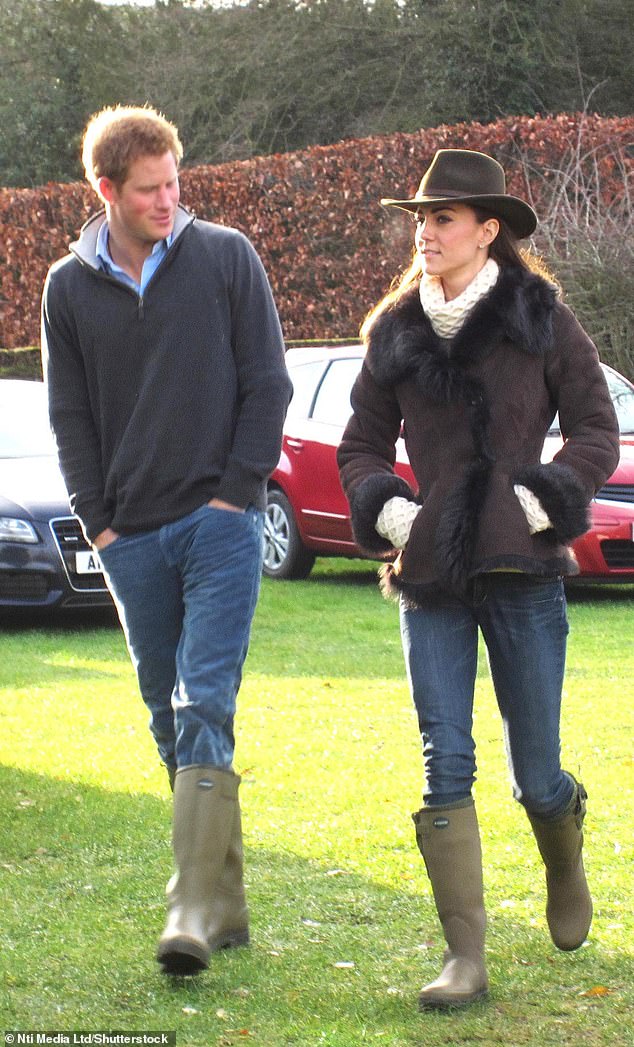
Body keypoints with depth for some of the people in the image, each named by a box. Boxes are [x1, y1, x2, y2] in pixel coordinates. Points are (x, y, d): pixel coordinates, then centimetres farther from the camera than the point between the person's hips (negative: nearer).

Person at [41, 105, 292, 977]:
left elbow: (268, 383, 2)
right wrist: (100, 520, 1)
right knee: (170, 724, 7)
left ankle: (193, 910, -19)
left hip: (220, 522, -3)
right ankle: (227, 906, 15)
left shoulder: (226, 257, 1)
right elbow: (70, 416, 11)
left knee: (204, 709, -14)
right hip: (131, 538, 3)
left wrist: (236, 491, -6)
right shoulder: (68, 287, 7)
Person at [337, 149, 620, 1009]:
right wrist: (386, 506, -2)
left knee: (537, 776, 3)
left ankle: (566, 872, 37)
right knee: (445, 766, -8)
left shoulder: (541, 320, 1)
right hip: (430, 577, 2)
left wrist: (547, 498, -9)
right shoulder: (395, 333, 9)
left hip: (522, 568, -2)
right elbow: (361, 445, 17)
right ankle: (465, 958, -6)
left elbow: (596, 427, 5)